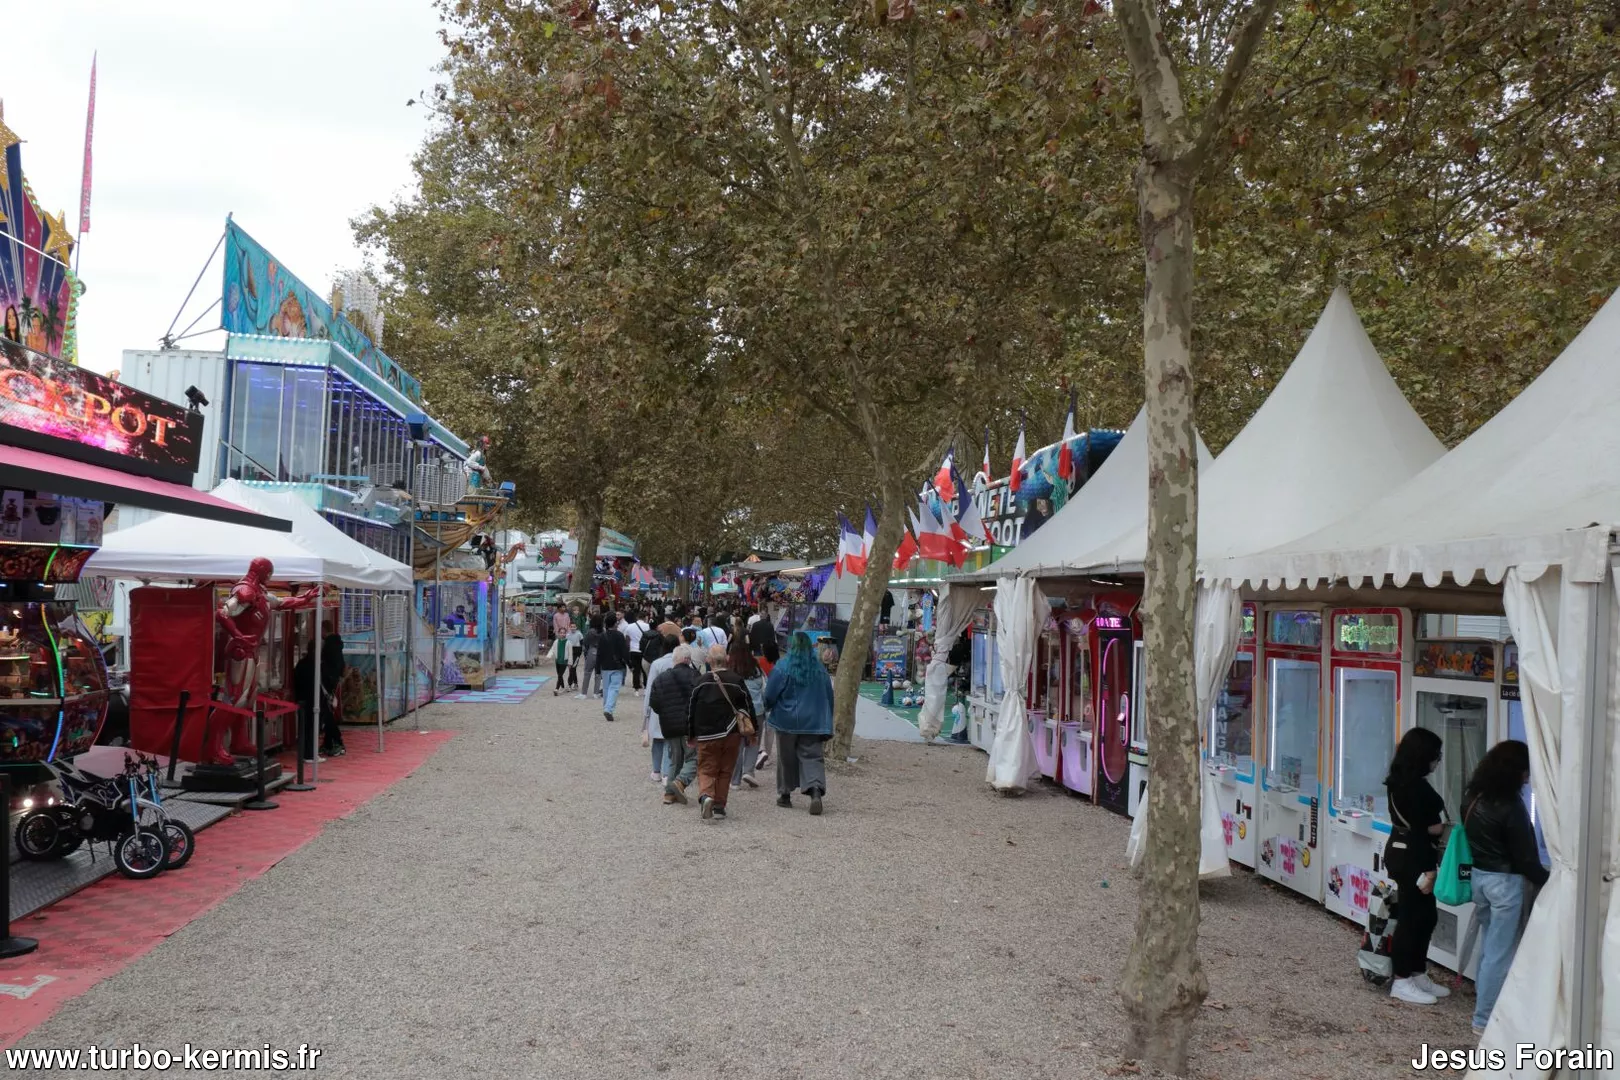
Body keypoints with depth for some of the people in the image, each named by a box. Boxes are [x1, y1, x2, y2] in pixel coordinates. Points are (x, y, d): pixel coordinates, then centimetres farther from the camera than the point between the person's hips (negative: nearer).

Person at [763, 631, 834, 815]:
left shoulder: (782, 668, -10)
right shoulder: (820, 670, 2)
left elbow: (769, 696, -7)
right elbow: (829, 699, 8)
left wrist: (767, 707, 16)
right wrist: (826, 727, 16)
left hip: (787, 721, -2)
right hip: (813, 722, 2)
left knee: (786, 758, 13)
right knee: (812, 758, 0)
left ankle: (785, 795, 22)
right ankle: (816, 791, -22)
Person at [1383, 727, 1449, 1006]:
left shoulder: (1401, 782, 10)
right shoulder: (1415, 787, -20)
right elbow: (1420, 830, -20)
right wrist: (1428, 869, -16)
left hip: (1404, 854, 10)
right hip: (1411, 858, -10)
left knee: (1425, 916, 16)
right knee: (1412, 918, -2)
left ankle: (1418, 975, 25)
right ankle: (1402, 982, 5)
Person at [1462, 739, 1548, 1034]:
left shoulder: (1472, 797, 3)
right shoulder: (1509, 806, -20)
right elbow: (1524, 857, -15)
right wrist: (1550, 884, -5)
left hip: (1479, 876, 8)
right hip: (1505, 882, -8)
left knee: (1489, 945, 20)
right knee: (1501, 951, 1)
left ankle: (1484, 1003, 30)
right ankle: (1485, 1019, 6)